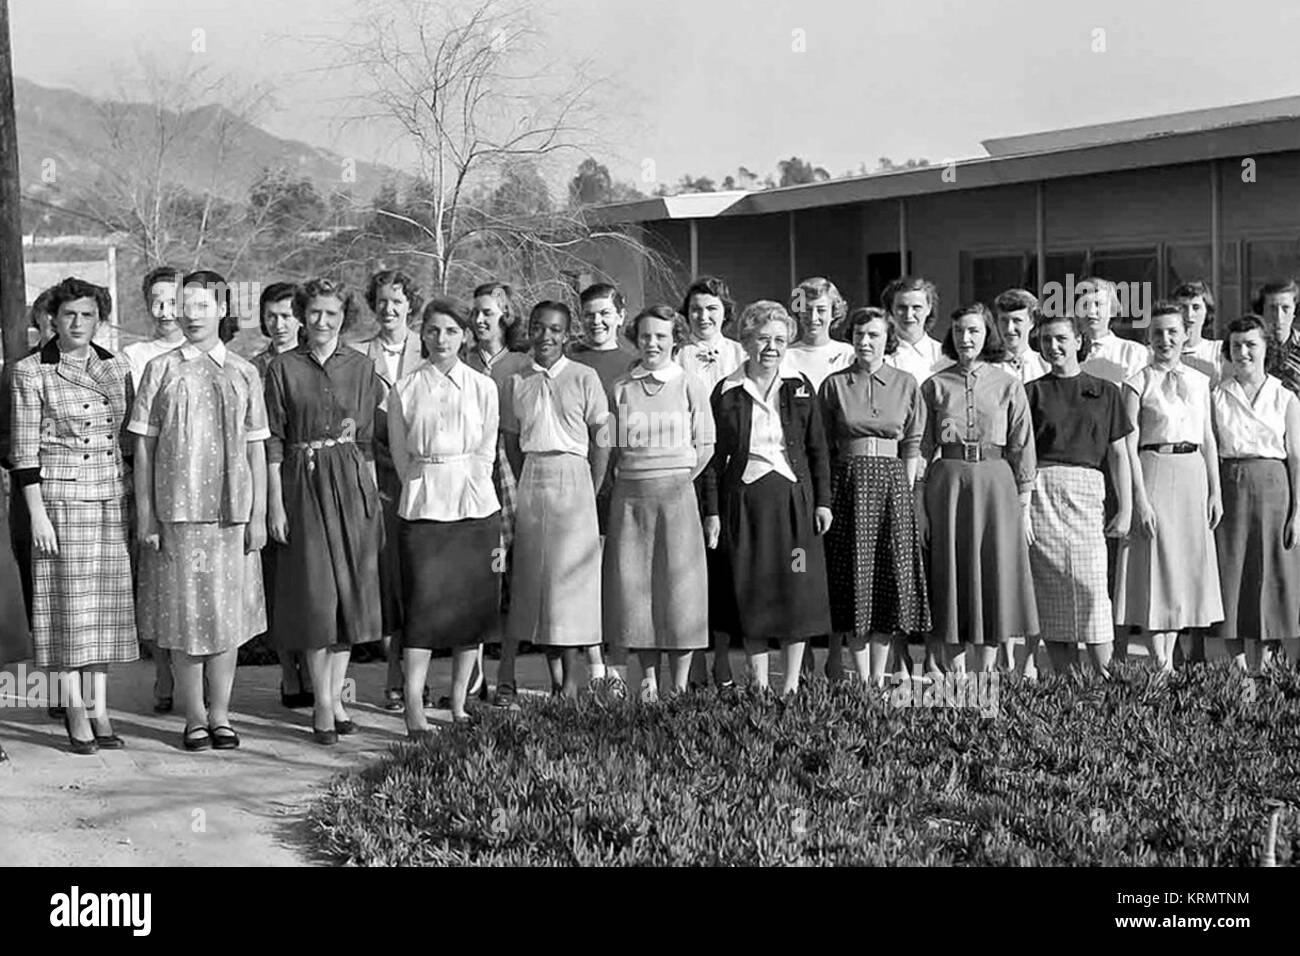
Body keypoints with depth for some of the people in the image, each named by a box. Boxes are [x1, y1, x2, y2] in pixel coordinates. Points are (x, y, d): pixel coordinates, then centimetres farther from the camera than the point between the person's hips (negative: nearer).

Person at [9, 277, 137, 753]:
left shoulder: (116, 367, 9)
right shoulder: (31, 372, -3)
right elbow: (24, 450, -5)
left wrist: (138, 503, 10)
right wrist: (37, 513, -11)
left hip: (114, 497, 4)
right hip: (61, 497, -4)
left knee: (109, 600, 5)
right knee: (69, 601, -2)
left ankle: (100, 709, 12)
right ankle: (75, 710, 7)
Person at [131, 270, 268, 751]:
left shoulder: (243, 374, 7)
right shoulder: (161, 370, 3)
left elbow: (256, 449, 8)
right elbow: (143, 446, 3)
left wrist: (258, 515, 4)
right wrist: (145, 515, -2)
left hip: (231, 512, 1)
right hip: (176, 512, -1)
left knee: (228, 617, 6)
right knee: (184, 617, 3)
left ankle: (221, 715, 18)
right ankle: (194, 718, 14)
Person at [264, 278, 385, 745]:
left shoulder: (361, 366, 7)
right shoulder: (283, 368, 0)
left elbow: (368, 439, 9)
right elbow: (274, 440, -1)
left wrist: (374, 496, 5)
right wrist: (275, 502, -6)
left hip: (351, 482, 2)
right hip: (303, 482, -2)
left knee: (350, 589, 4)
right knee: (314, 592, -3)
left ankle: (336, 696, 14)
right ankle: (322, 703, 5)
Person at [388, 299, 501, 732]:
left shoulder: (483, 387, 6)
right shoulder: (404, 390, 4)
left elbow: (486, 453, 7)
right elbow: (401, 456, 7)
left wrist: (462, 490, 1)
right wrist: (427, 490, 2)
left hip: (475, 505, 2)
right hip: (422, 506, -2)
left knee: (473, 605, 3)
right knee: (422, 604, -10)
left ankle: (458, 704, 14)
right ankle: (413, 710, -10)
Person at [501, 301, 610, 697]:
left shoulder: (584, 378, -1)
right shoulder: (517, 382, 9)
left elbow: (601, 441, 0)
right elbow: (512, 442, 12)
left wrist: (591, 493, -4)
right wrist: (523, 487, 4)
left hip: (572, 475, -3)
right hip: (531, 480, 3)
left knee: (568, 572, -6)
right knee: (535, 571, 1)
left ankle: (571, 678, -1)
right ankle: (554, 677, 8)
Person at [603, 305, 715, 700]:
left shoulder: (690, 386, 3)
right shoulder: (620, 388, 8)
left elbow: (705, 447, 4)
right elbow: (610, 446, 10)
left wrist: (675, 480, 0)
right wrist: (624, 477, 1)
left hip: (676, 493, -2)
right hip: (629, 495, 2)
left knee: (678, 583, -2)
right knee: (632, 585, 2)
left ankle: (681, 684, 4)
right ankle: (648, 680, 12)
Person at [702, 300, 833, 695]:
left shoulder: (800, 389, 6)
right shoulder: (726, 392, 2)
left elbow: (818, 450, 8)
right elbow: (714, 455, 4)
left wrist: (822, 501, 1)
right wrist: (712, 511, -1)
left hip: (793, 498, 1)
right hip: (744, 499, -1)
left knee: (796, 591, 1)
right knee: (751, 592, 2)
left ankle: (792, 684, 10)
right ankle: (758, 681, 11)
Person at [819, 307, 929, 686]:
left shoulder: (906, 384, 6)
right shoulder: (834, 384, 4)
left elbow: (912, 446, 6)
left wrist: (907, 493, -1)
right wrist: (825, 497, -1)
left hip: (892, 483, 1)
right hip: (849, 482, -1)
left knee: (891, 575, 0)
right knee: (853, 574, -1)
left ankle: (880, 674, 8)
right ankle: (862, 677, 5)